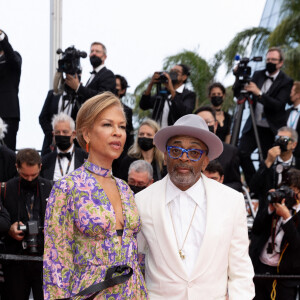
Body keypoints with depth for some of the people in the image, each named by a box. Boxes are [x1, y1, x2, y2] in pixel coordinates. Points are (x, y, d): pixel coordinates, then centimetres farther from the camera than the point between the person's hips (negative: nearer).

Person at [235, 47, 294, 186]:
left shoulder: (286, 82, -5)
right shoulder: (258, 75, 8)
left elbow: (278, 105, -19)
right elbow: (238, 94, 7)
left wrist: (259, 93, -29)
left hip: (271, 130, -4)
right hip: (253, 126, 4)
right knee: (241, 153, -13)